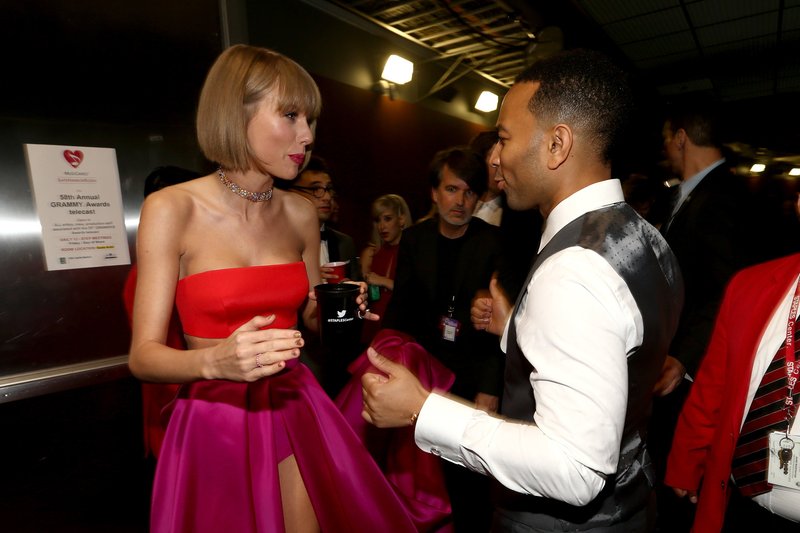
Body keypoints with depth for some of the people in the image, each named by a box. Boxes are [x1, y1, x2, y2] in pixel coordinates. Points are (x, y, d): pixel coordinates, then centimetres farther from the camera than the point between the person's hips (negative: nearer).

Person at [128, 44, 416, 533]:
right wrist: (215, 361, -31)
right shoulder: (172, 209, -12)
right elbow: (144, 356, -12)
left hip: (294, 408, 4)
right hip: (213, 417, -3)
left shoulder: (301, 215, 0)